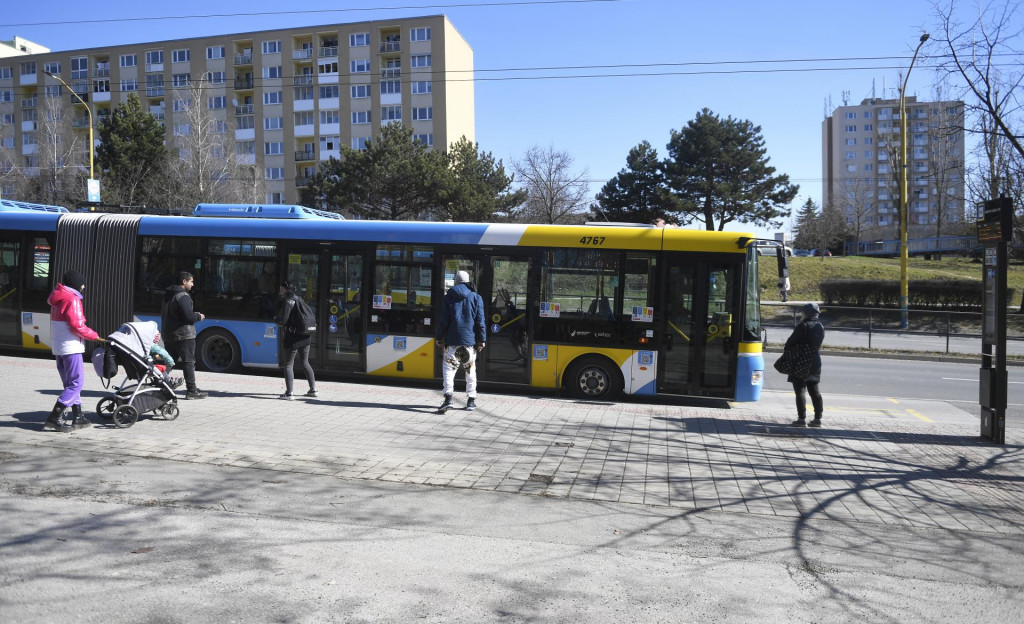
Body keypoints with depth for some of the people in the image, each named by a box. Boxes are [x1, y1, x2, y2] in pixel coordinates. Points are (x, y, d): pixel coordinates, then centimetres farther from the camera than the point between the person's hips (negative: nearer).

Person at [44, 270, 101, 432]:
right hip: (71, 347, -10)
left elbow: (60, 324, 17)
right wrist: (95, 335, -7)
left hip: (58, 347, 10)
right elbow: (77, 326, -19)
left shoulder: (58, 298, 16)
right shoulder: (72, 299, -13)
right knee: (76, 382, -8)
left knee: (70, 383, 14)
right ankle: (54, 418, -12)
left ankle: (78, 417, 18)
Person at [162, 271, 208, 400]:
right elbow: (188, 317, -24)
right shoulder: (183, 296, -16)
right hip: (183, 335, -9)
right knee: (189, 362, -4)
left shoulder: (168, 295, 15)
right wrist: (199, 317, -3)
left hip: (168, 335, 9)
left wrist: (193, 315, 15)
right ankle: (192, 391, -3)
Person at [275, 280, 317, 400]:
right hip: (306, 336, 8)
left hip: (293, 337, -8)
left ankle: (289, 393, -1)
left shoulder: (287, 301, -12)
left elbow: (283, 320, -20)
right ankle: (313, 389, 20)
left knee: (288, 365, 1)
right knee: (305, 363, 19)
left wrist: (276, 320, 2)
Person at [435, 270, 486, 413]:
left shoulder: (448, 297, 2)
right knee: (470, 370, 12)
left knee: (448, 368, -2)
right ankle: (471, 399, 16)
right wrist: (481, 339, 4)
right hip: (470, 340, 1)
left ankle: (448, 398, -18)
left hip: (452, 341, -1)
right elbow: (480, 321, 0)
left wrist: (439, 337, 8)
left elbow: (444, 321, 0)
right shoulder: (476, 298, 3)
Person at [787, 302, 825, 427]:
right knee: (814, 391, 13)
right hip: (815, 362, 8)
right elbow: (818, 345, 13)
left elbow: (790, 342, -14)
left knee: (800, 390, -3)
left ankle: (802, 418, -5)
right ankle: (817, 418, 15)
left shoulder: (804, 326, -16)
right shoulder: (820, 327, 9)